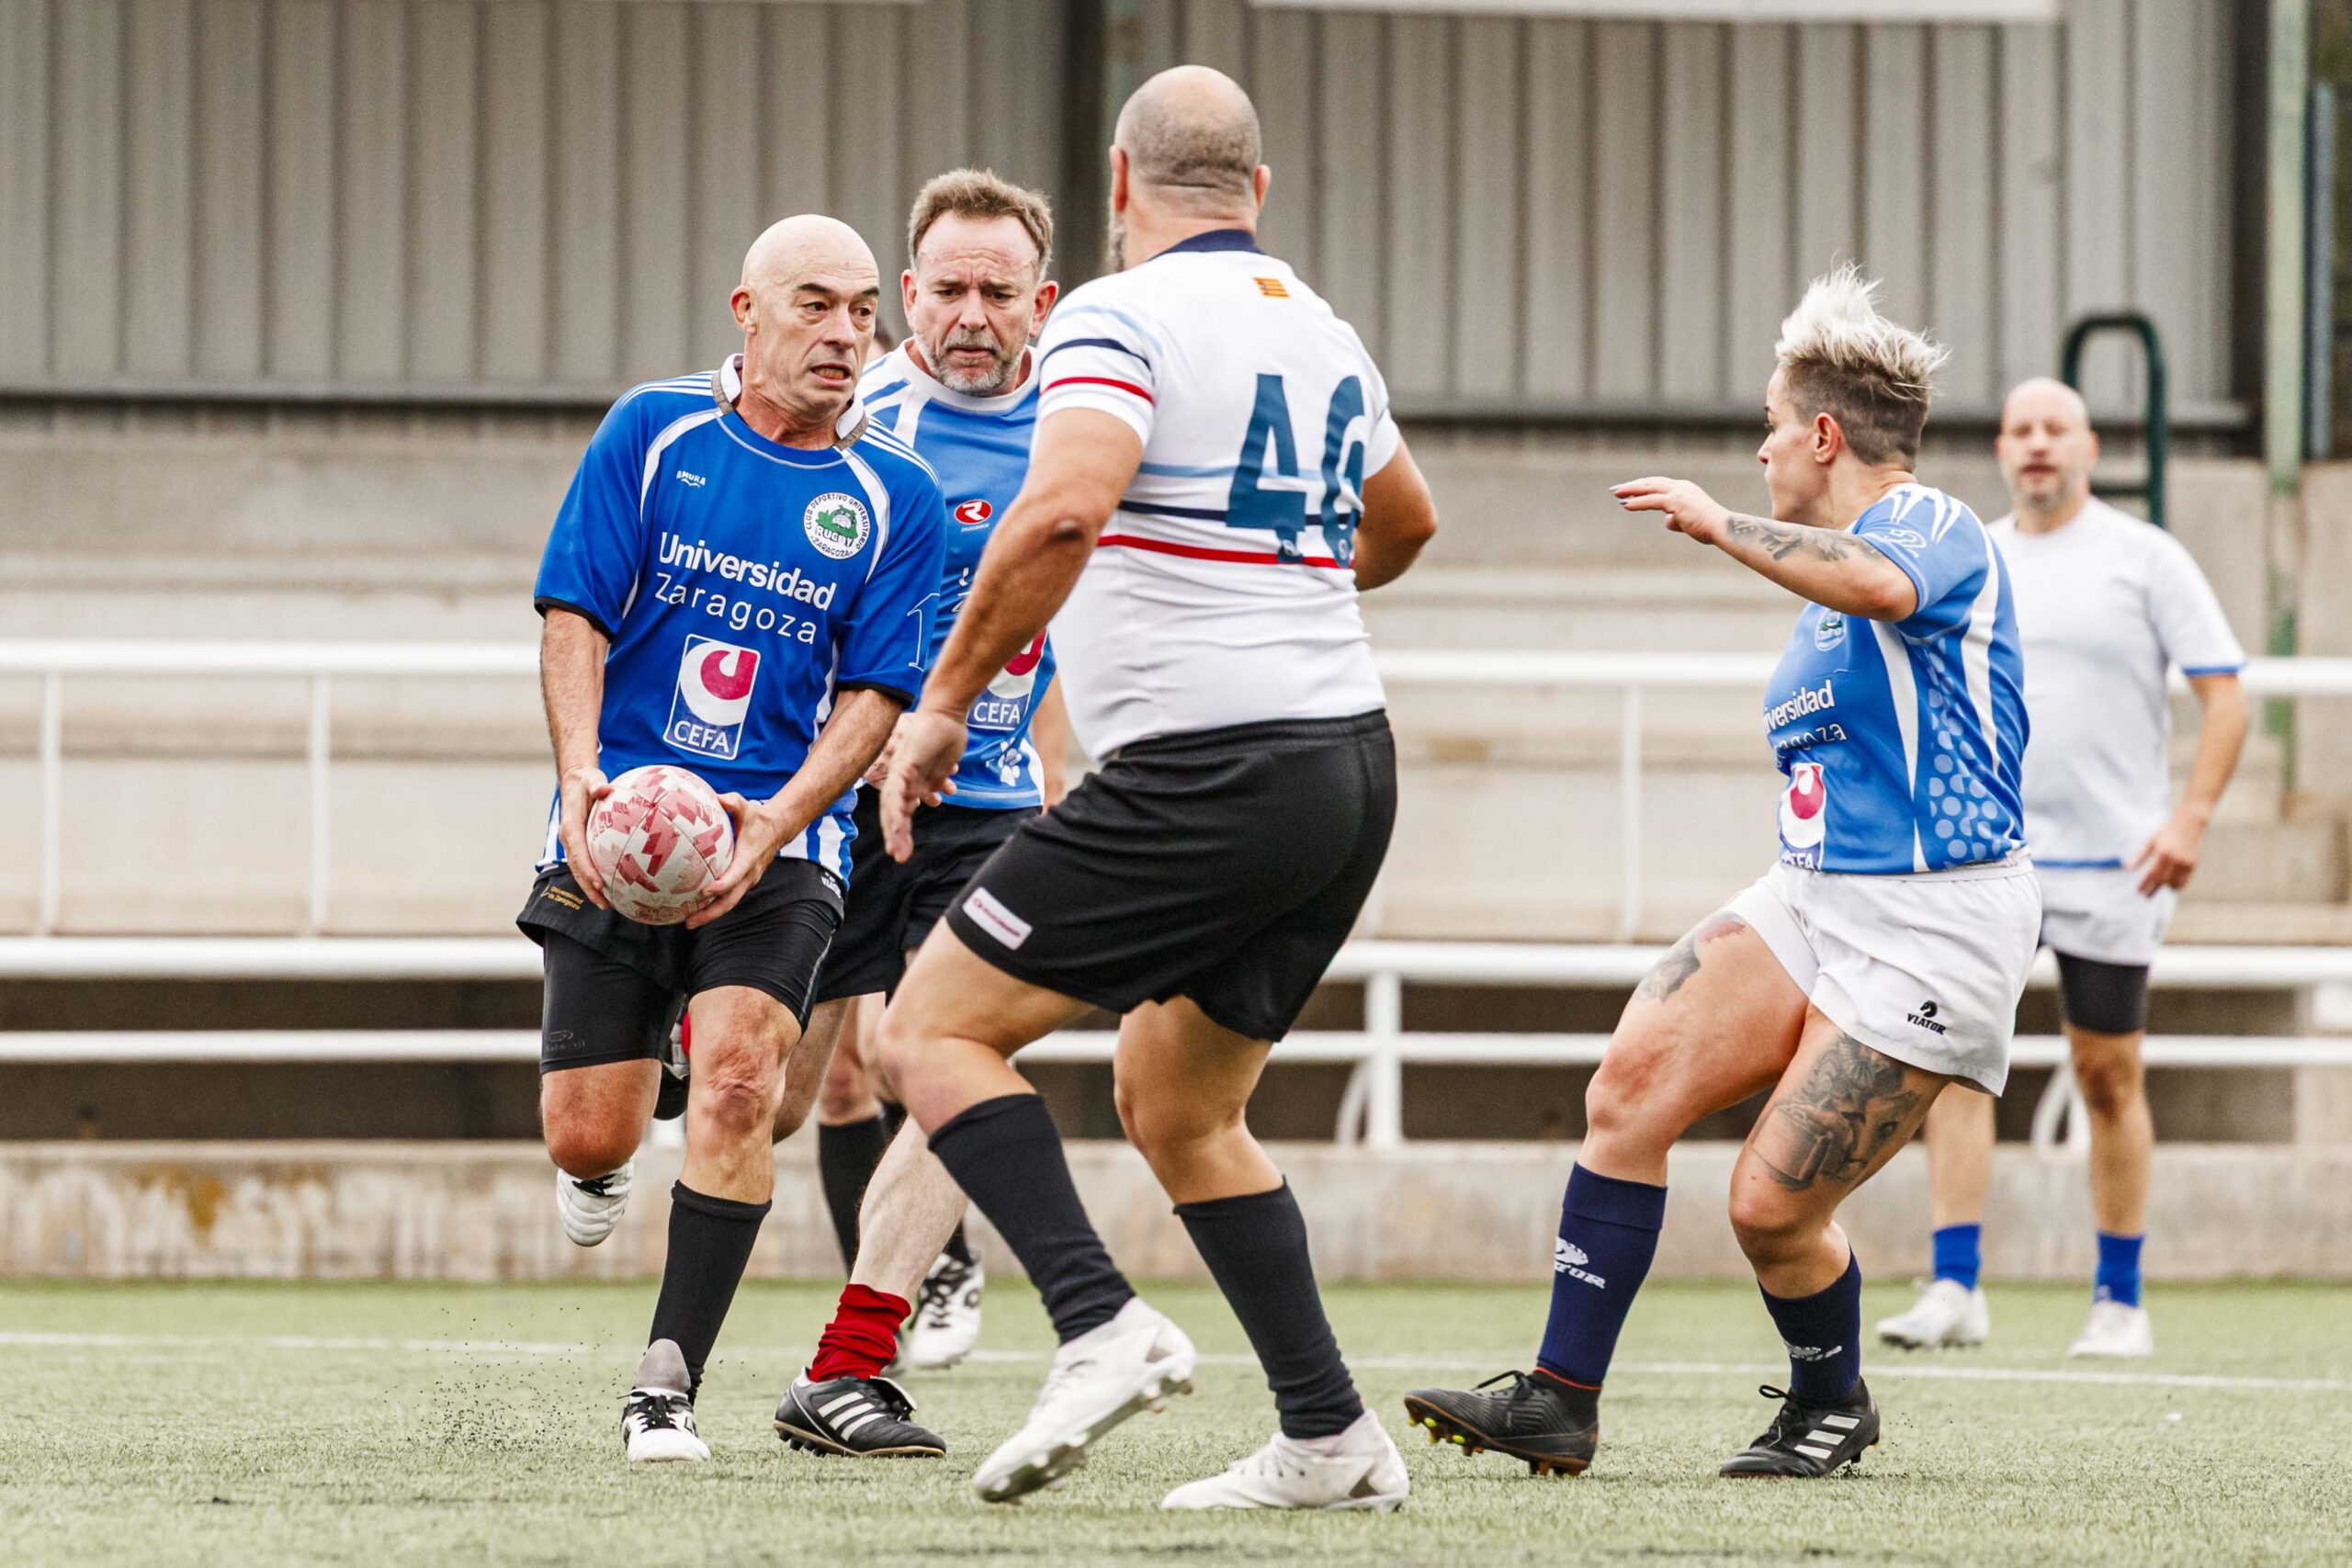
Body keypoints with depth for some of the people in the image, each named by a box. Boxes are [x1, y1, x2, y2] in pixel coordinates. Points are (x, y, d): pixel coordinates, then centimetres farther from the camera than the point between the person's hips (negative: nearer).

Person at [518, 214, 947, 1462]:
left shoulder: (894, 498, 2)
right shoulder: (652, 433, 1)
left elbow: (877, 693, -1)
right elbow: (574, 614, -2)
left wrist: (776, 823, -17)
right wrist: (583, 775, -17)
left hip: (778, 844, 0)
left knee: (739, 1079, -23)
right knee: (586, 1136, -1)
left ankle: (668, 1384, -13)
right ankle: (602, 1166, 41)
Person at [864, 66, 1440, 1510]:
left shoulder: (1117, 319, -8)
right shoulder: (1321, 333, 16)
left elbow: (1064, 506, -26)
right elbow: (1403, 524, 35)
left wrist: (944, 702, -17)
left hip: (1204, 779, -8)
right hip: (1351, 763, 8)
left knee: (935, 1026, 0)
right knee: (1176, 1107, 20)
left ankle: (1103, 1325, -16)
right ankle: (1332, 1441, 15)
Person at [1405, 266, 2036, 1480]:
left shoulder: (1933, 527, -10)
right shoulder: (1828, 564, 22)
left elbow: (1880, 583, -36)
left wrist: (1718, 523, -27)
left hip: (1934, 924, -9)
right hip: (1815, 898, 9)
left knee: (1771, 1204, -11)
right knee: (1630, 1086, -10)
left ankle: (1832, 1406, 19)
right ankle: (1560, 1401, -9)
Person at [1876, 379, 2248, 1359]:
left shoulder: (2146, 559, -1)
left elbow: (2224, 694, -2)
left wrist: (2192, 817, -13)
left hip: (2111, 862, -2)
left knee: (2108, 1075, 4)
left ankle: (2120, 1299, 14)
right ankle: (1955, 1290, -13)